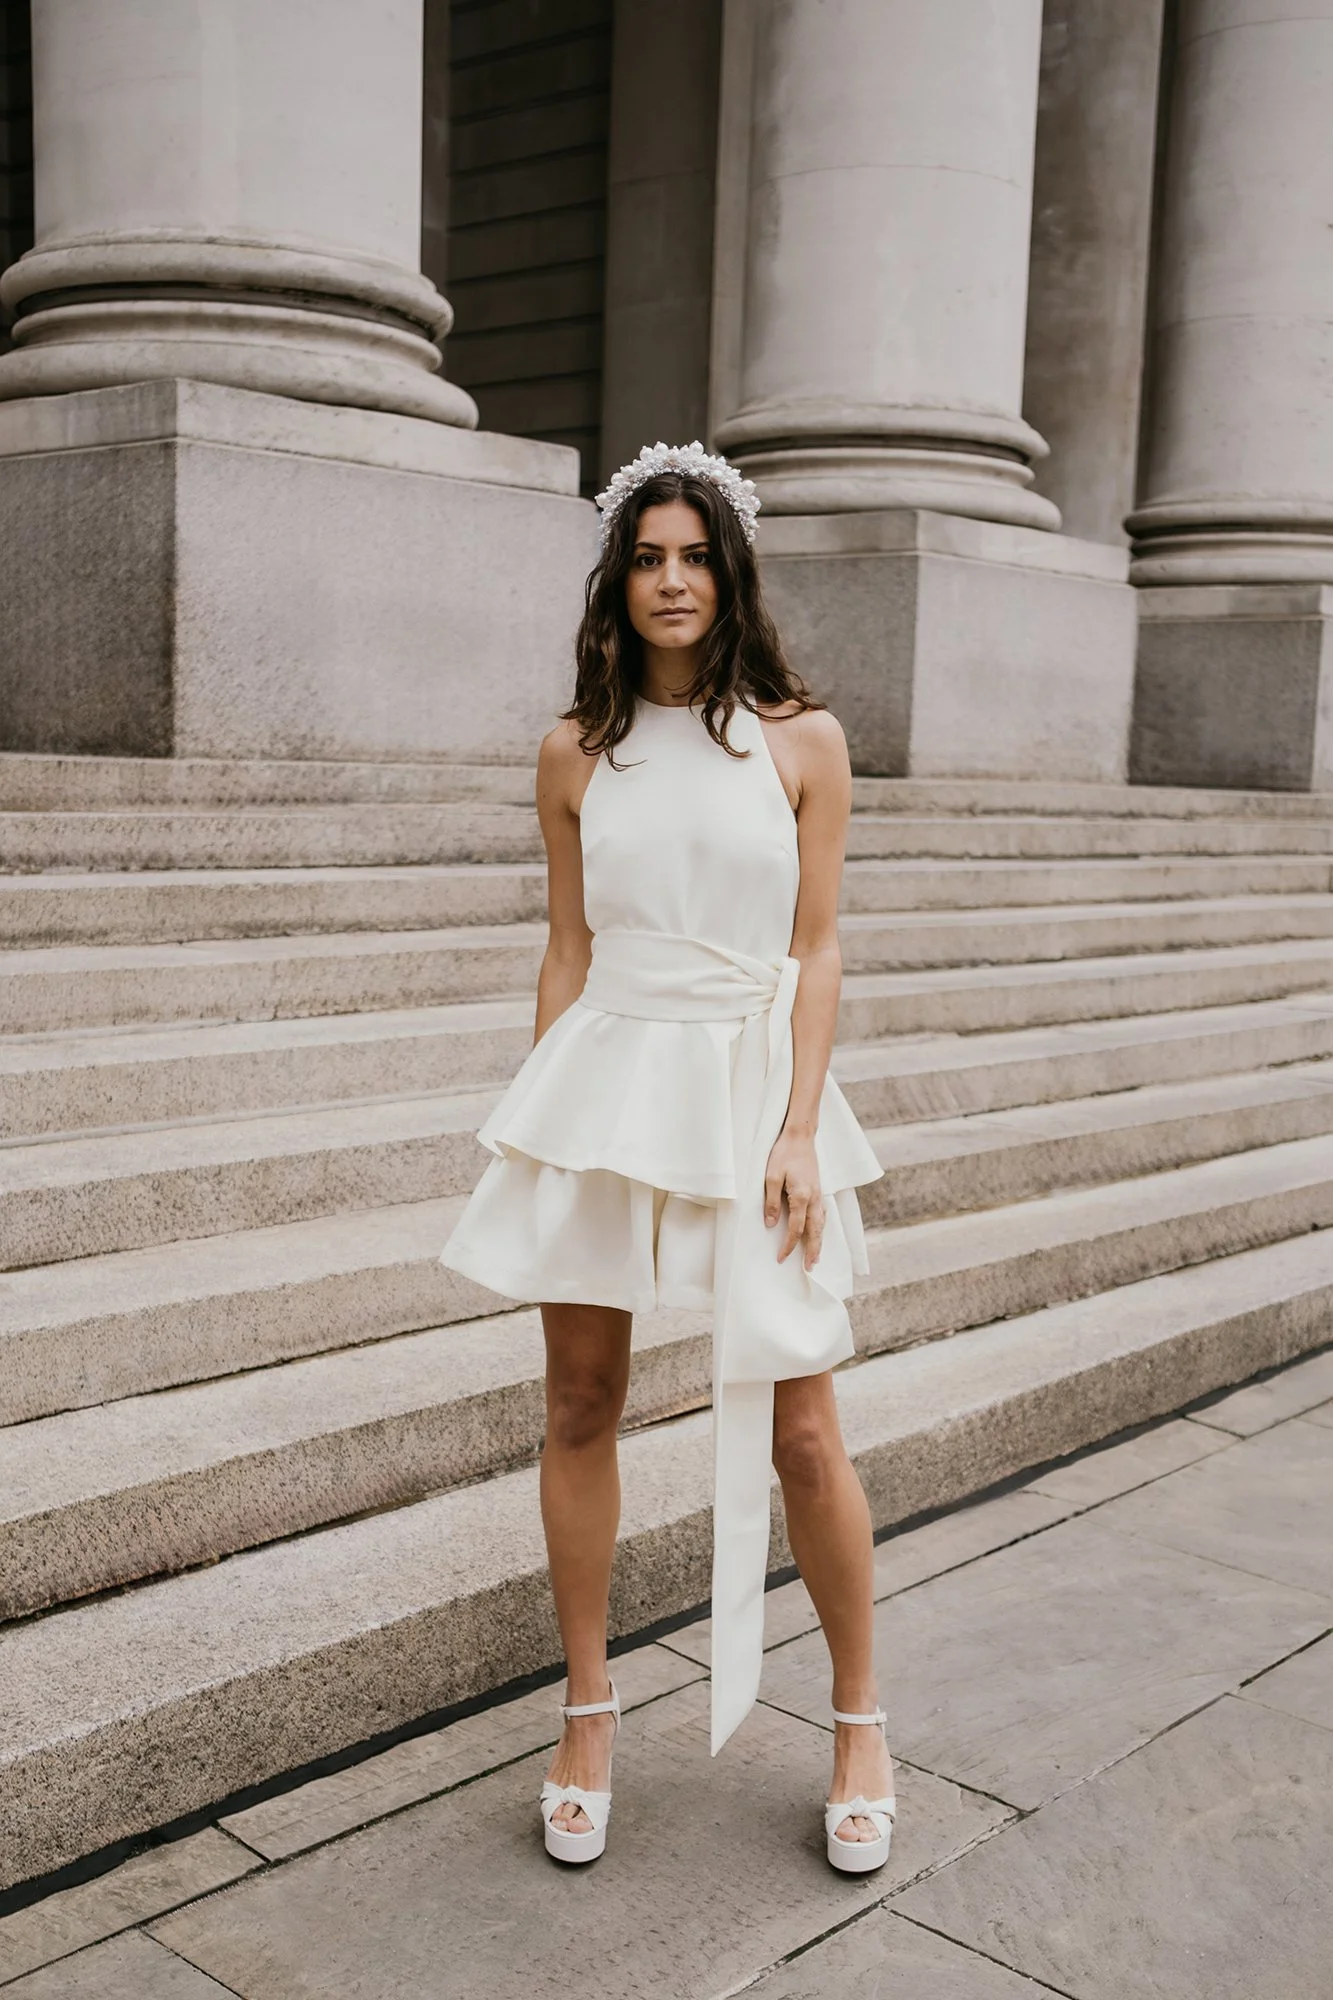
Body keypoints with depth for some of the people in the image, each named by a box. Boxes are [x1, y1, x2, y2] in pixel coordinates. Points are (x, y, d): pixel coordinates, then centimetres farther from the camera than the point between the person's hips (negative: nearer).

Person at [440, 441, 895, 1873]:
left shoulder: (802, 742, 2)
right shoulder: (577, 751, 7)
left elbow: (815, 951, 0)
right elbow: (568, 950, 10)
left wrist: (796, 1132, -9)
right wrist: (543, 1116, 6)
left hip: (749, 1078, -2)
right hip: (605, 1075, 2)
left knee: (796, 1429, 1)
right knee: (579, 1404, 6)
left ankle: (860, 1720, 23)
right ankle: (588, 1711, 25)